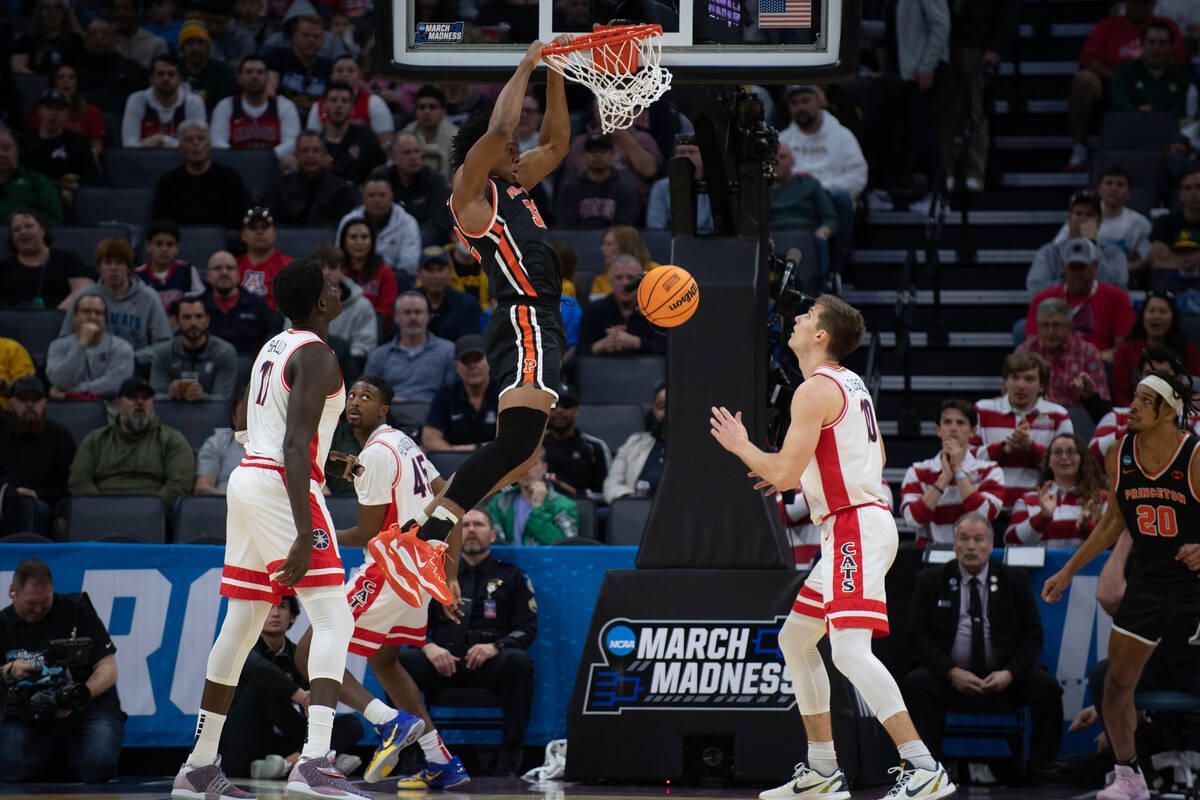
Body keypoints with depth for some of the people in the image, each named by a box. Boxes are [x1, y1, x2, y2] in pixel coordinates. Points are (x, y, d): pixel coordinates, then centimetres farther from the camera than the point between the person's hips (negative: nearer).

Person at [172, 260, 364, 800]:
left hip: (247, 478, 9)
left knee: (241, 627, 14)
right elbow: (294, 445, -21)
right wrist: (305, 534, -26)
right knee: (333, 619, -13)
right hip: (283, 487, -9)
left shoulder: (273, 349, 17)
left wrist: (323, 461, 40)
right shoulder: (316, 356, -11)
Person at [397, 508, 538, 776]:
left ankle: (509, 761, -35)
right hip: (444, 662, 2)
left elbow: (527, 628, 8)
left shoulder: (511, 576, 19)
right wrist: (428, 647, -8)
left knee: (518, 661, -37)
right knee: (398, 660, -29)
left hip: (489, 663, -2)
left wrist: (495, 647, -13)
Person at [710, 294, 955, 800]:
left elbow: (784, 473, -18)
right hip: (854, 526, 11)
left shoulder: (815, 390, -13)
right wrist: (797, 474, 29)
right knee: (795, 639, 19)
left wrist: (740, 445, 0)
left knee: (850, 651, -21)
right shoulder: (850, 384, 17)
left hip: (855, 526, -11)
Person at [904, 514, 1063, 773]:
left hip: (1003, 680, 1)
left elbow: (1033, 634, 5)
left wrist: (1010, 673, -14)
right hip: (951, 679, -1)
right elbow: (917, 635, 0)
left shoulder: (1014, 580, 10)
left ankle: (1042, 768, -13)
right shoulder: (931, 580, 8)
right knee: (916, 683, -31)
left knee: (1047, 686, -26)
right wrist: (951, 673, -16)